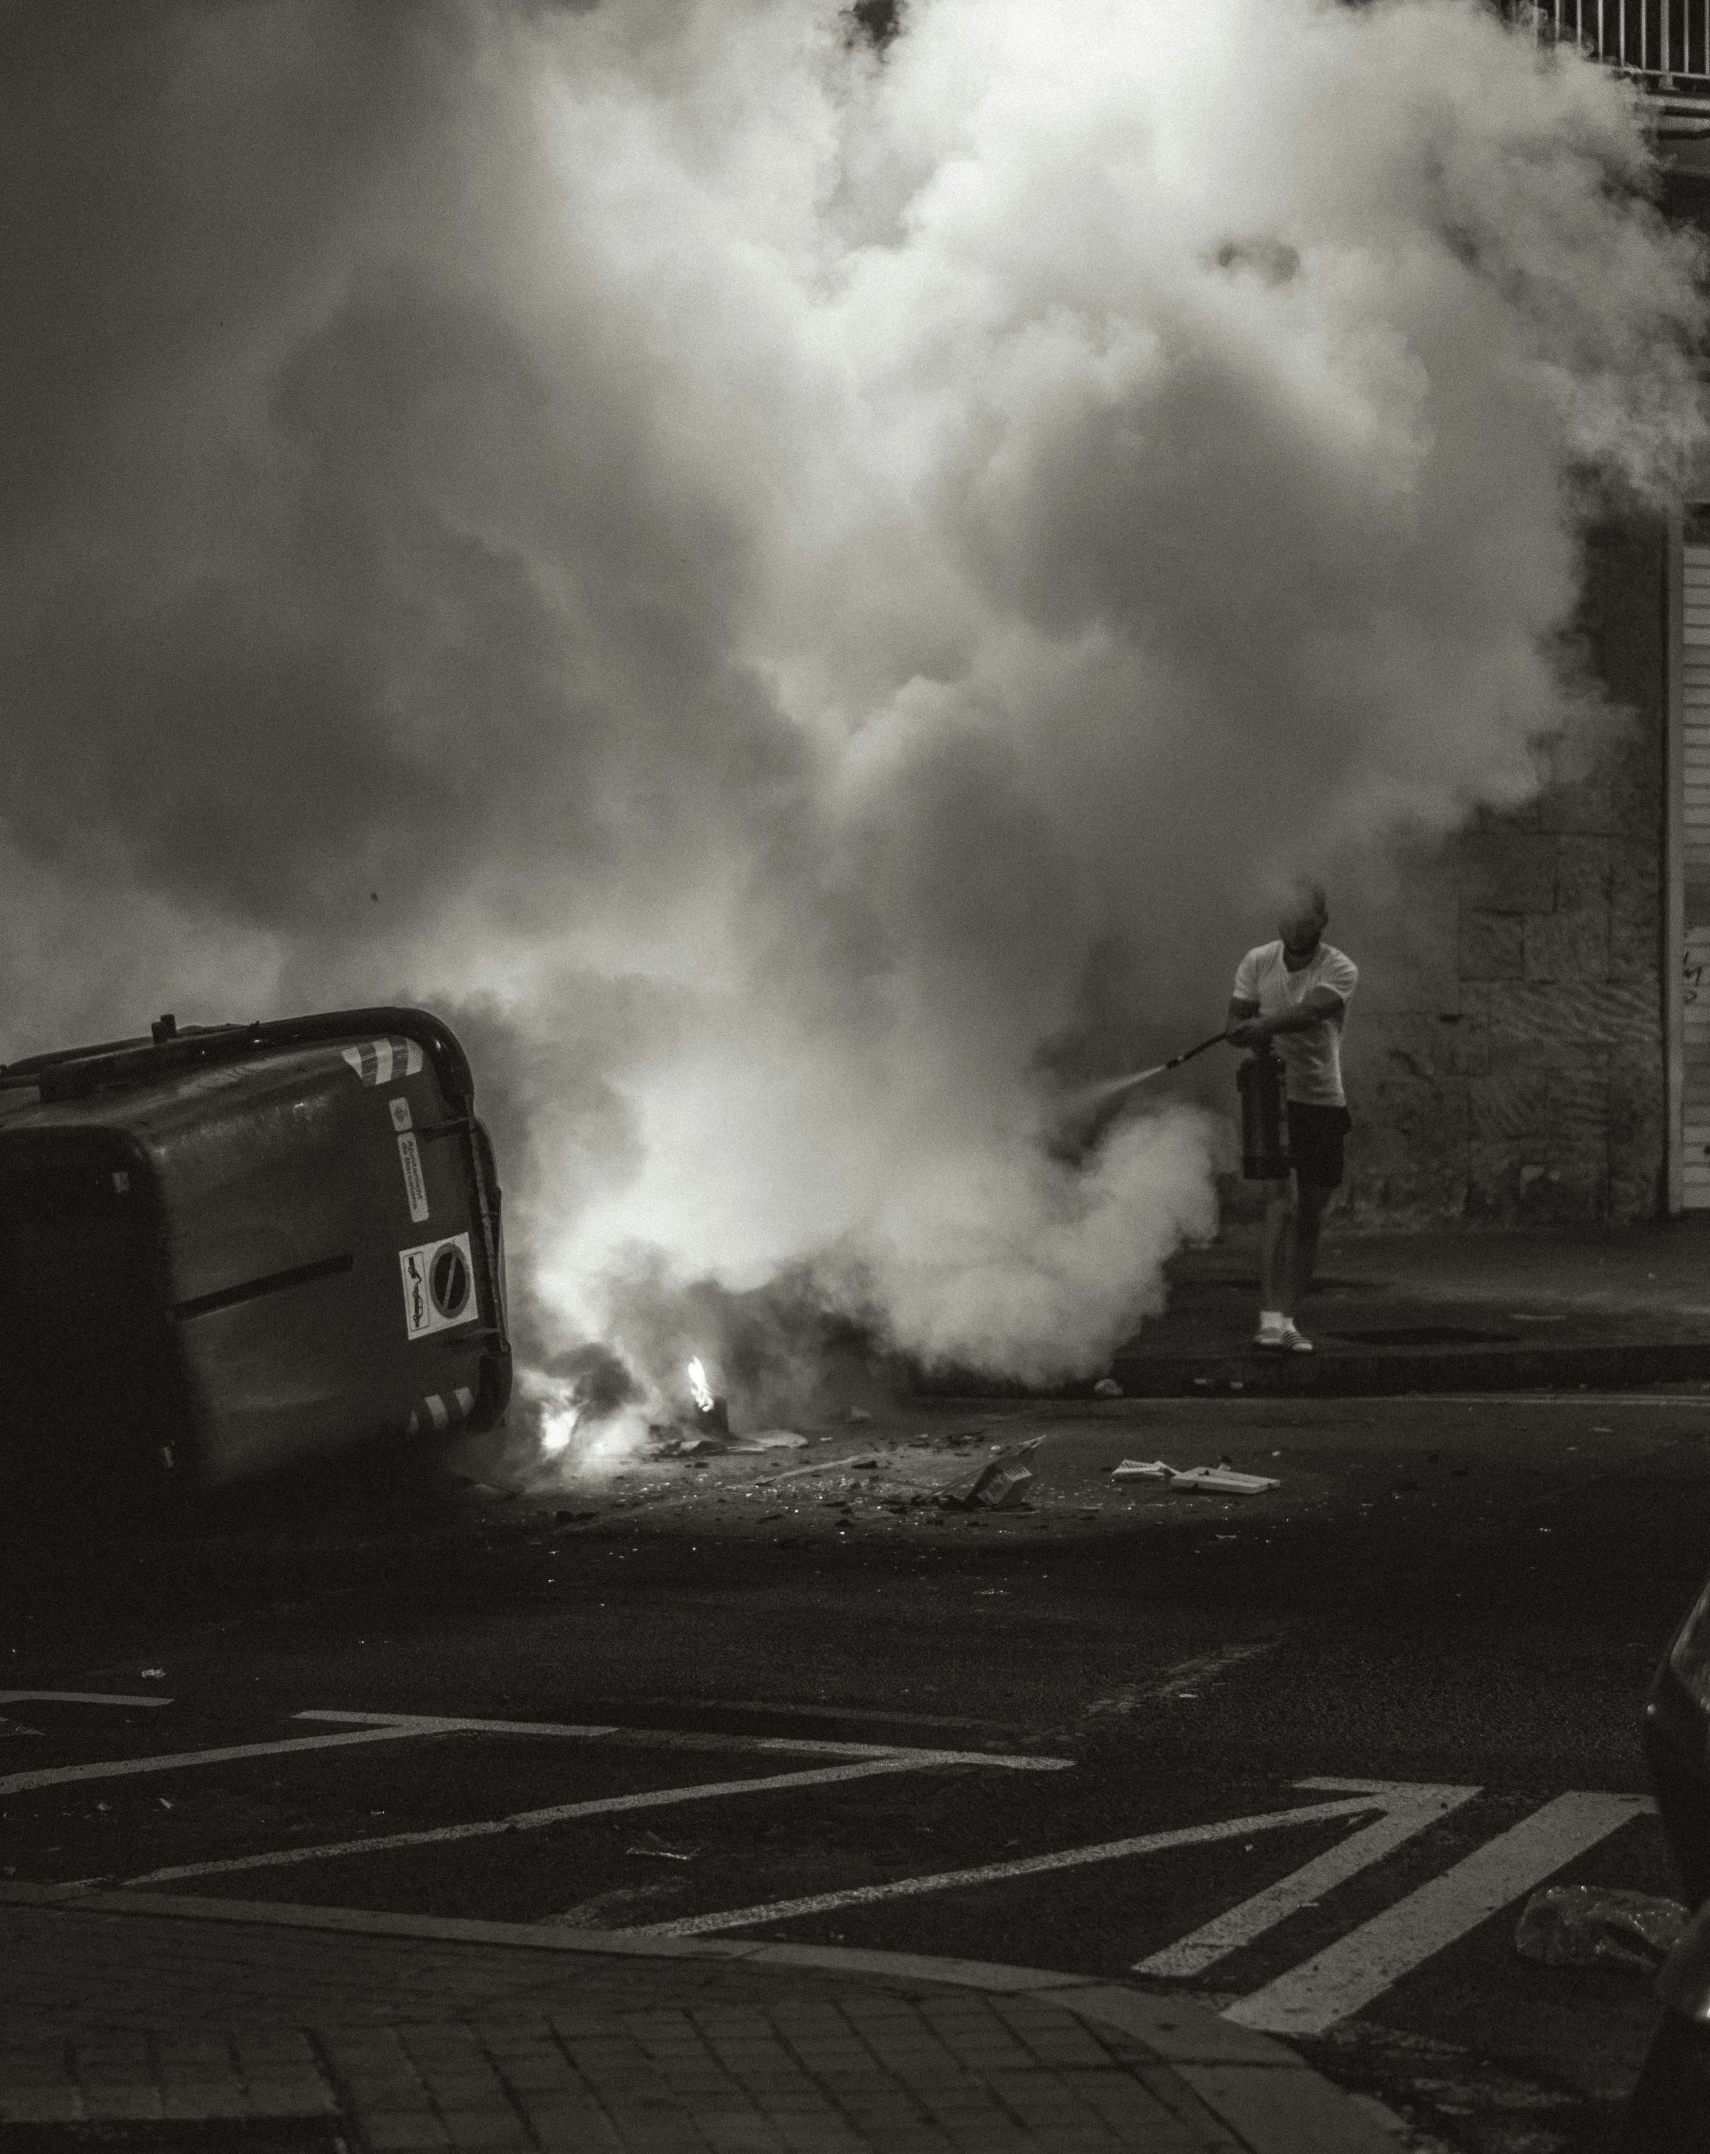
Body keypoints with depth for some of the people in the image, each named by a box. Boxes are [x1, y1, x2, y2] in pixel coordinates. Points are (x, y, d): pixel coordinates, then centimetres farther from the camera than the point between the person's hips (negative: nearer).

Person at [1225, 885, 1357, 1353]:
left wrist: (1263, 1025, -41)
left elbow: (1311, 1012, -26)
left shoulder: (1340, 971, -8)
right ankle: (1271, 1318, -21)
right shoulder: (1257, 962, 1)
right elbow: (1236, 1025, 2)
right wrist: (1255, 1040, -20)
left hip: (1323, 1100, 1)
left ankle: (1288, 1319, 17)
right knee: (1281, 1206, -16)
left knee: (1310, 1217, 6)